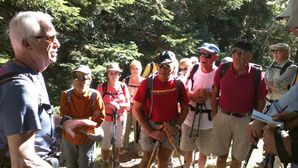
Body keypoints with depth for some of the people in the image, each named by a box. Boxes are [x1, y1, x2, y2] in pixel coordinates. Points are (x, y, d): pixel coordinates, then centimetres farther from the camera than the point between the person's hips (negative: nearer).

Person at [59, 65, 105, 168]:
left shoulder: (95, 95, -16)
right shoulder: (66, 95, -12)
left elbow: (99, 119, -16)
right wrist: (89, 119, -22)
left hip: (88, 139, -1)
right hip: (69, 139, 2)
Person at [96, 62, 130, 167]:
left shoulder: (123, 86, -3)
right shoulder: (101, 87, -9)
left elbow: (128, 105, -2)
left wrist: (118, 105, -20)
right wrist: (109, 105, -25)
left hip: (120, 119, 3)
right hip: (106, 120, -2)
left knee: (117, 143, 16)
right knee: (105, 144, 4)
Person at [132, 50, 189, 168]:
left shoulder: (178, 84, -8)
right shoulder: (147, 83, -15)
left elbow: (185, 109, 2)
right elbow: (136, 110, -11)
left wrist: (176, 126, -12)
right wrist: (151, 131, -15)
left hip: (170, 128, 2)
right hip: (150, 126, -2)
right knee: (147, 158, 10)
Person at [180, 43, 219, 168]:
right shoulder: (193, 70, -4)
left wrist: (208, 94, -24)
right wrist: (192, 95, -16)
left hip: (207, 121, -2)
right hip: (189, 118, 2)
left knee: (204, 152, 18)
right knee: (187, 149, 19)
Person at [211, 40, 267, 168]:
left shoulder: (256, 75, -13)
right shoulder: (223, 69, -8)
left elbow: (261, 101, -1)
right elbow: (215, 92, 4)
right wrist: (214, 112, 3)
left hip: (244, 120, -1)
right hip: (222, 116, 1)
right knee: (221, 156, 16)